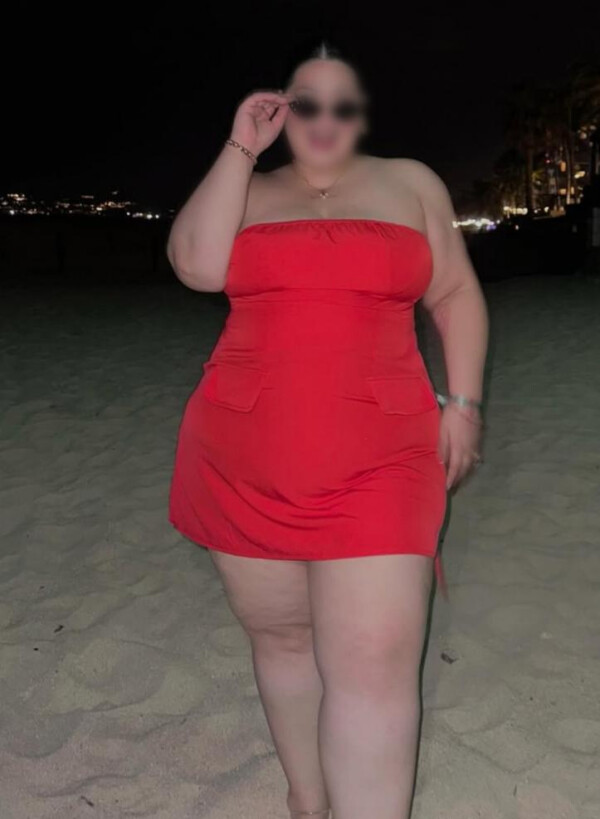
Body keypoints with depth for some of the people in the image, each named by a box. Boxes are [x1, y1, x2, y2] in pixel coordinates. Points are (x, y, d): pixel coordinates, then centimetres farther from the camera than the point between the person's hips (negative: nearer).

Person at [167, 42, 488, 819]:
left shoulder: (411, 183, 10)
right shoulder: (246, 191, 11)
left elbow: (455, 295, 12)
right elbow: (198, 264, -8)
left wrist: (462, 402, 2)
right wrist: (240, 147, -3)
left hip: (375, 462, -2)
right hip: (244, 460, 2)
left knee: (376, 663, -9)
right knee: (279, 634, 13)